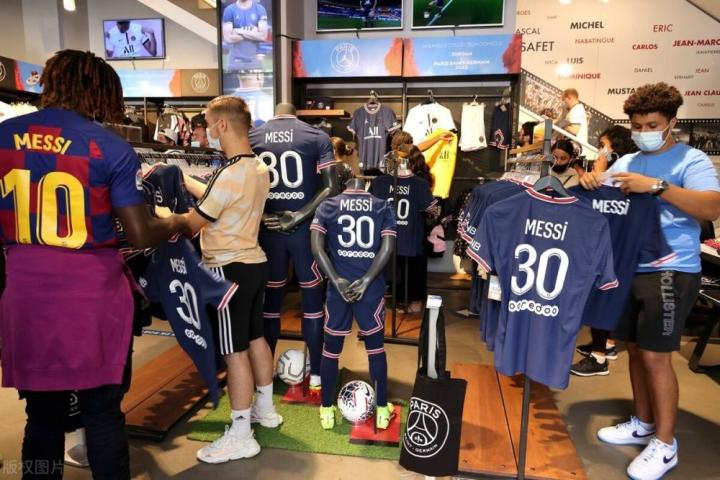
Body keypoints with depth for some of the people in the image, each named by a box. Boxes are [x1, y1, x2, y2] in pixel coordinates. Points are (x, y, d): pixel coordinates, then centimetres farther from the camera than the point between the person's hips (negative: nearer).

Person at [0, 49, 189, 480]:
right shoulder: (110, 147, -10)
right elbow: (141, 236, -11)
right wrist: (178, 223, 8)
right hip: (93, 297, -3)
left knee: (42, 415, 17)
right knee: (103, 414, 11)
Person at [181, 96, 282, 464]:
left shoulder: (230, 174, -21)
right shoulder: (259, 168, 8)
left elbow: (191, 224, -13)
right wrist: (183, 180, 19)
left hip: (230, 269, -9)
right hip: (254, 262, 10)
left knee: (234, 351, -1)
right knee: (256, 338, 19)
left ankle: (240, 437, 10)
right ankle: (265, 409, 35)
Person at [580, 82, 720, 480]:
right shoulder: (626, 162, 14)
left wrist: (657, 186, -27)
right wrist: (590, 181, -12)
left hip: (670, 271, -6)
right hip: (629, 267, 6)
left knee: (656, 355, -4)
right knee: (635, 348, 13)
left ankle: (665, 443, 12)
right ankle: (642, 423, 30)